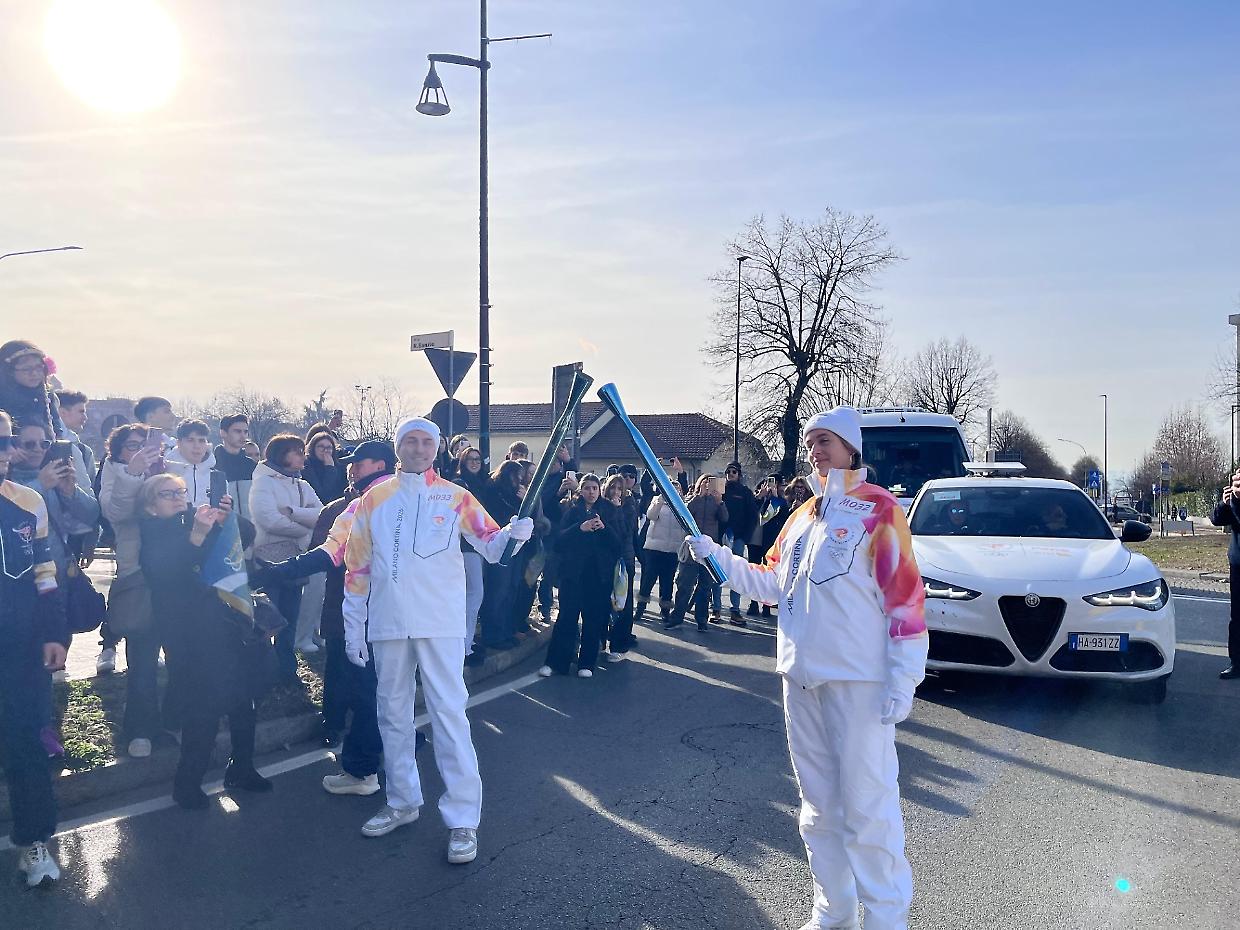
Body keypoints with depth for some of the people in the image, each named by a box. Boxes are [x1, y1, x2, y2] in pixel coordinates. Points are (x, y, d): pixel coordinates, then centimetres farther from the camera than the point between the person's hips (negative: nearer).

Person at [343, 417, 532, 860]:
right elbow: (357, 567, 9)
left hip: (439, 623, -3)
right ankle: (402, 802, 31)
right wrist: (353, 627, 7)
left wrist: (511, 534, -26)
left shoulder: (455, 497, 1)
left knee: (449, 712, -6)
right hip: (387, 624, 3)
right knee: (393, 714, 14)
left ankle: (463, 819, -1)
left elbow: (491, 546, -2)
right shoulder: (374, 499, 7)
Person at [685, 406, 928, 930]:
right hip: (801, 677, 7)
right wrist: (717, 557, 6)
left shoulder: (879, 509, -6)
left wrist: (903, 680, -15)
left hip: (858, 681, -7)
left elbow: (904, 596, -11)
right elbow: (773, 584, 19)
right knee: (818, 802, 15)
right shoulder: (803, 517, 15)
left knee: (867, 803, -5)